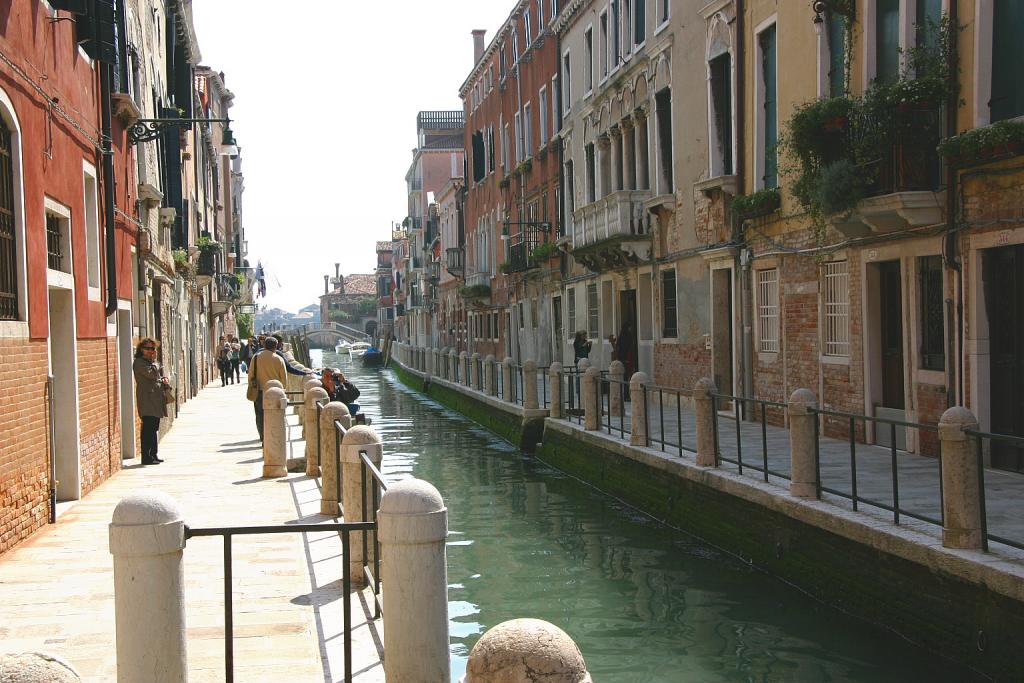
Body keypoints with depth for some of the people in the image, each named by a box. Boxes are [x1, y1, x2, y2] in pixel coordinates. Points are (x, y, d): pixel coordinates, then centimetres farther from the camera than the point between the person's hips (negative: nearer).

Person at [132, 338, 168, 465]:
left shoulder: (152, 362, 22)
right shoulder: (139, 362, -8)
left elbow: (159, 375, 27)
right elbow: (152, 374, -19)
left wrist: (164, 380, 5)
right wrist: (154, 361, -7)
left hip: (156, 400, 10)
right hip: (147, 399, -10)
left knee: (154, 428, 12)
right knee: (148, 428, -11)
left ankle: (153, 455, 18)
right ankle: (146, 458, -10)